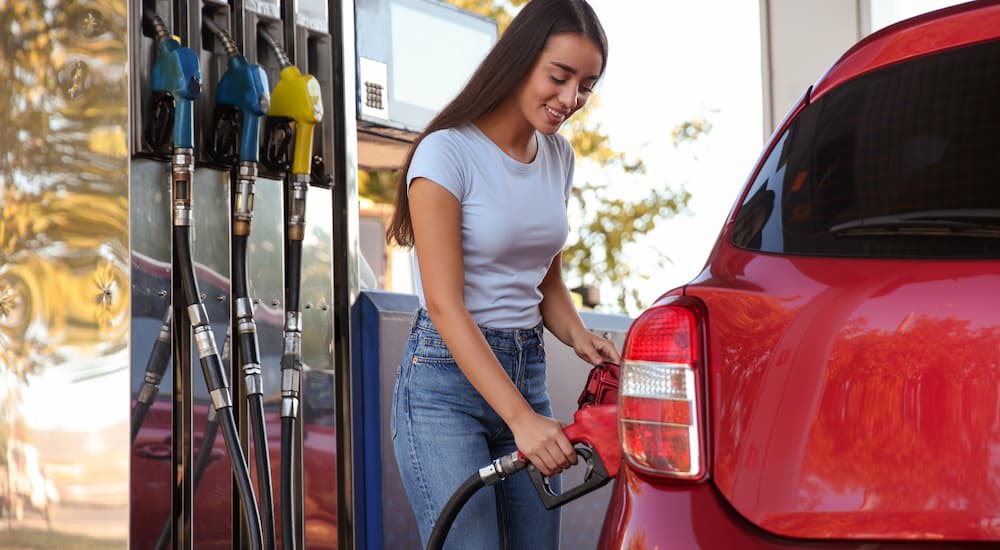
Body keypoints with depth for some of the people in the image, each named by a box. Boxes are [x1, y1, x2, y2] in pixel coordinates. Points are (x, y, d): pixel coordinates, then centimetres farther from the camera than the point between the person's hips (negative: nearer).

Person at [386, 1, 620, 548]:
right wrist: (520, 417, -26)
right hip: (447, 379, -7)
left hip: (526, 372, 7)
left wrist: (578, 336, -3)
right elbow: (444, 304, -19)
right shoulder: (447, 153, -14)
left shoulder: (557, 155, 9)